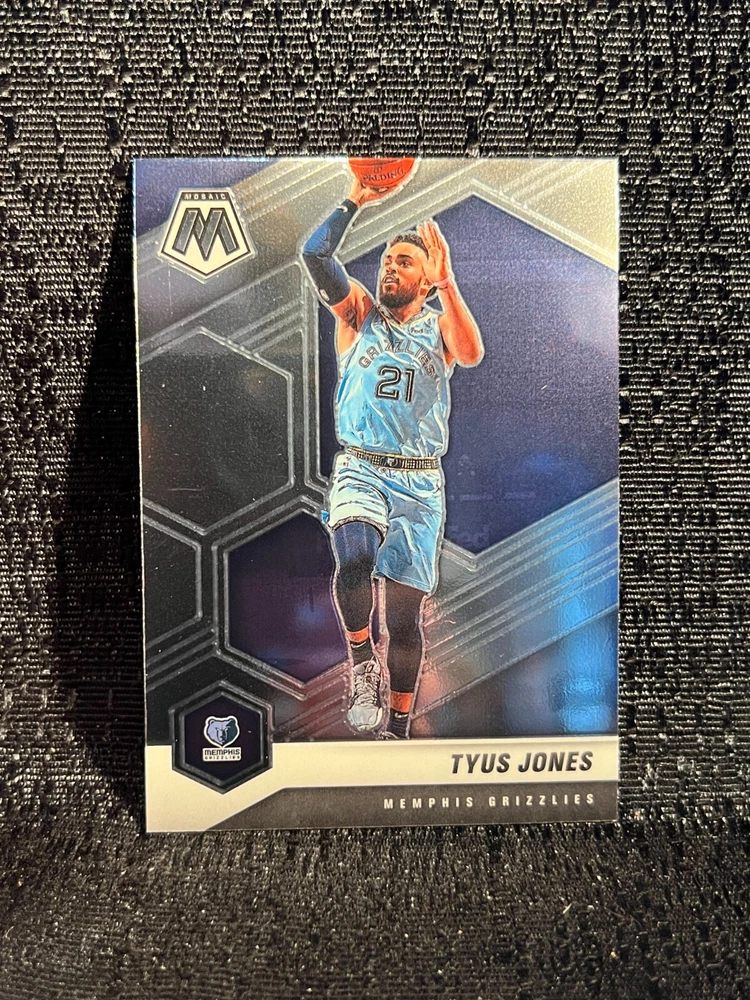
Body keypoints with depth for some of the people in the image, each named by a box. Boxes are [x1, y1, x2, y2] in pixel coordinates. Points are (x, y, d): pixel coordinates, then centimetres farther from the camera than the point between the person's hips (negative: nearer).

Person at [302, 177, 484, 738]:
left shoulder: (440, 325, 11)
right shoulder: (359, 312, 13)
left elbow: (473, 354, -12)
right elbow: (316, 255, 0)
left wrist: (446, 280, -16)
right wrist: (356, 201, -2)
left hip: (420, 482, 0)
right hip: (360, 469, 0)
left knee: (405, 613, 1)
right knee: (355, 557, -31)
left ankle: (399, 729, 17)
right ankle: (363, 665, -4)